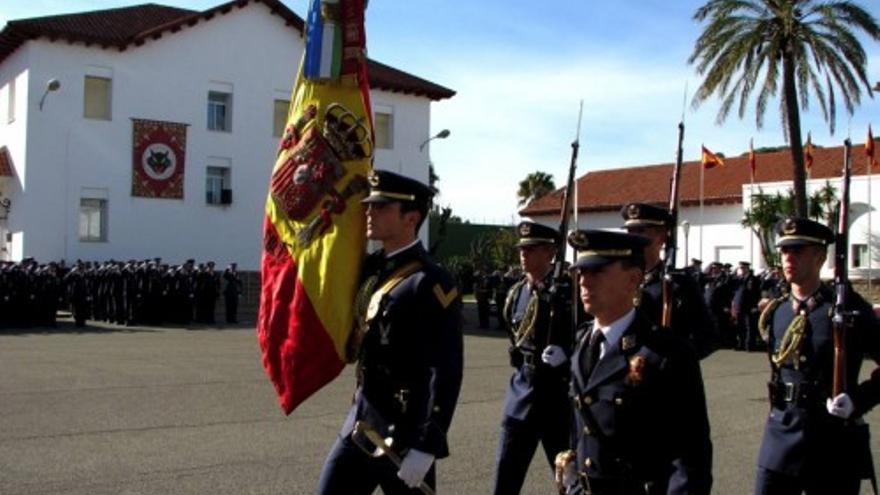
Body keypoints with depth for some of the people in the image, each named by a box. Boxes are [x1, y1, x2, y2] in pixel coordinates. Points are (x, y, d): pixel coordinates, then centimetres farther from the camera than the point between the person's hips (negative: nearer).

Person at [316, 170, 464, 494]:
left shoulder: (431, 284, -15)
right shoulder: (370, 268, 7)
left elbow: (446, 373, -18)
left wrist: (426, 448, -21)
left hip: (404, 436, -8)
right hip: (359, 425, 8)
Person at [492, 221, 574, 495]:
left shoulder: (569, 289, -12)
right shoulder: (516, 292, 7)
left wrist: (566, 353, -24)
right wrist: (523, 362, 7)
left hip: (559, 390, -5)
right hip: (522, 387, 5)